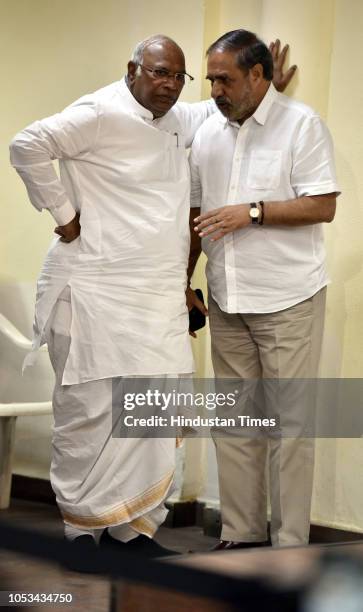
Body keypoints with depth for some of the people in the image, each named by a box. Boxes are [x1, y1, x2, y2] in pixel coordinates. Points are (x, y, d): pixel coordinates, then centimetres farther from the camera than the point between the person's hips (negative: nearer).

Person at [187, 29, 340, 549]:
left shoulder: (301, 125, -8)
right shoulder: (208, 133, 9)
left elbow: (324, 206, -13)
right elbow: (196, 212, 15)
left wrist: (252, 213, -19)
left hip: (287, 301, -5)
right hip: (227, 301, 6)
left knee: (289, 423, -1)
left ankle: (289, 545, 6)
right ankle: (241, 533, 19)